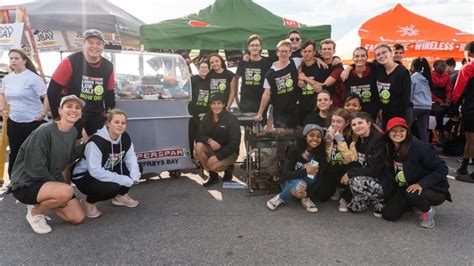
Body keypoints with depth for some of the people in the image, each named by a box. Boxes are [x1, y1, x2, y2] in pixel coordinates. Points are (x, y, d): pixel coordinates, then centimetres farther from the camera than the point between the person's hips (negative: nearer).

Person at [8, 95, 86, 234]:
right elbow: (35, 168, -25)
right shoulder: (44, 131, -24)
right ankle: (35, 212, -4)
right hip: (26, 184, -7)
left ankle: (41, 203, 21)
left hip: (51, 181, 7)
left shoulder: (73, 132, -1)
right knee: (66, 192, -36)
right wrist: (58, 187, -17)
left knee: (78, 218, 2)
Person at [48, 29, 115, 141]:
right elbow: (53, 91, -13)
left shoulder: (108, 67, -2)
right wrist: (58, 117, -11)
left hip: (96, 114, 5)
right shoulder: (70, 62, -16)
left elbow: (109, 94, 8)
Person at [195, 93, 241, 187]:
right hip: (213, 149, 5)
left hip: (229, 152, -5)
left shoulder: (232, 119, -15)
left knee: (213, 165, -31)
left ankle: (228, 169, 6)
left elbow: (234, 143, -19)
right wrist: (209, 140, -27)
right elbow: (199, 136, -3)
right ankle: (213, 176, -6)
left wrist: (218, 156, -27)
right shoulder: (207, 118, 0)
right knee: (198, 146, -24)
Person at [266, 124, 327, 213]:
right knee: (300, 185, -37)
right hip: (289, 181, -2)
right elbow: (285, 174, -24)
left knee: (312, 176, -31)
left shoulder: (321, 154, -13)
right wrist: (305, 171, -36)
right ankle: (280, 198, -8)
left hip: (307, 182, 2)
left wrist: (307, 193, -29)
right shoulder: (294, 149, -21)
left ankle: (305, 198, -10)